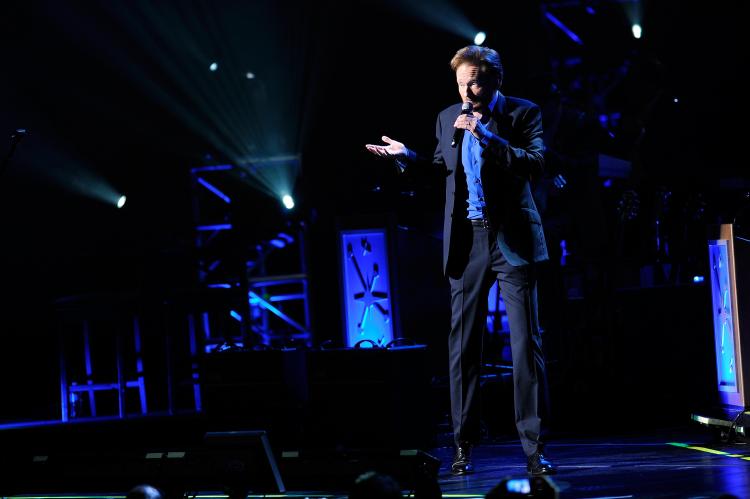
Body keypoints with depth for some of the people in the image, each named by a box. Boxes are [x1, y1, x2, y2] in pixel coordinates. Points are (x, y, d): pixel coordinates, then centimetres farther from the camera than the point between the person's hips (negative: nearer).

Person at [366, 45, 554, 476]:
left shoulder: (523, 113, -1)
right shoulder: (448, 118, 10)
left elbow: (536, 163, -15)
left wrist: (487, 135, -21)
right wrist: (407, 156, 3)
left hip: (512, 240, -3)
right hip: (466, 242, 4)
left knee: (527, 343, -4)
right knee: (463, 345, 4)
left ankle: (534, 446, 0)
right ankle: (464, 444, 12)